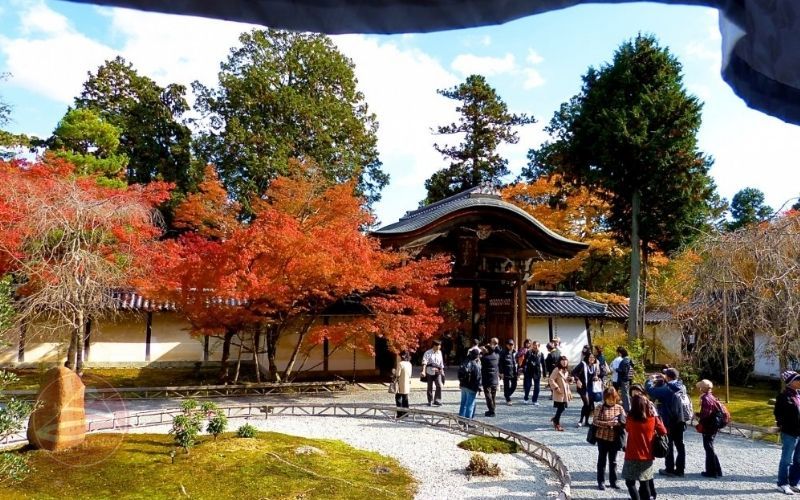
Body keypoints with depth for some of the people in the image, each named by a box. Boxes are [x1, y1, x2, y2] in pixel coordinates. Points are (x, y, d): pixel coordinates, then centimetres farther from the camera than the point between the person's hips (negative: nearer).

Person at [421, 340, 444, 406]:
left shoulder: (439, 353, 10)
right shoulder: (428, 353, -5)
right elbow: (424, 361, -16)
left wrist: (442, 370, 19)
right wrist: (424, 371, -27)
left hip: (437, 372, 3)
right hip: (430, 371, -3)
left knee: (439, 386, -13)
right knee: (430, 387, 7)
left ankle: (437, 401, -7)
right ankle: (430, 401, 20)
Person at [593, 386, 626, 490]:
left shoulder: (619, 408, 0)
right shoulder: (600, 408, -8)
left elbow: (624, 422, 2)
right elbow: (595, 421, -13)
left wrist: (620, 423, -20)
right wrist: (607, 424, -23)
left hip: (614, 438, 2)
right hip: (602, 438, -2)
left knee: (613, 461, 14)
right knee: (602, 460, 9)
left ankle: (613, 481, 25)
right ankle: (601, 481, 18)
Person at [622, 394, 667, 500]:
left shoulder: (630, 418, -11)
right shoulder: (653, 418, -8)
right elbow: (663, 432, 4)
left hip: (633, 455, -3)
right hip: (647, 455, 3)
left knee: (630, 482, 7)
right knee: (645, 482, 14)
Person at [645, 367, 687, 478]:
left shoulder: (666, 389, -20)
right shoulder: (681, 387, 1)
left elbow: (650, 390, -18)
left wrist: (650, 379, -2)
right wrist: (663, 380, 14)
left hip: (668, 422, -6)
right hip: (679, 421, 6)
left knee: (669, 445, 5)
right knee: (679, 444, 10)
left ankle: (669, 469, 11)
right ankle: (680, 469, 15)